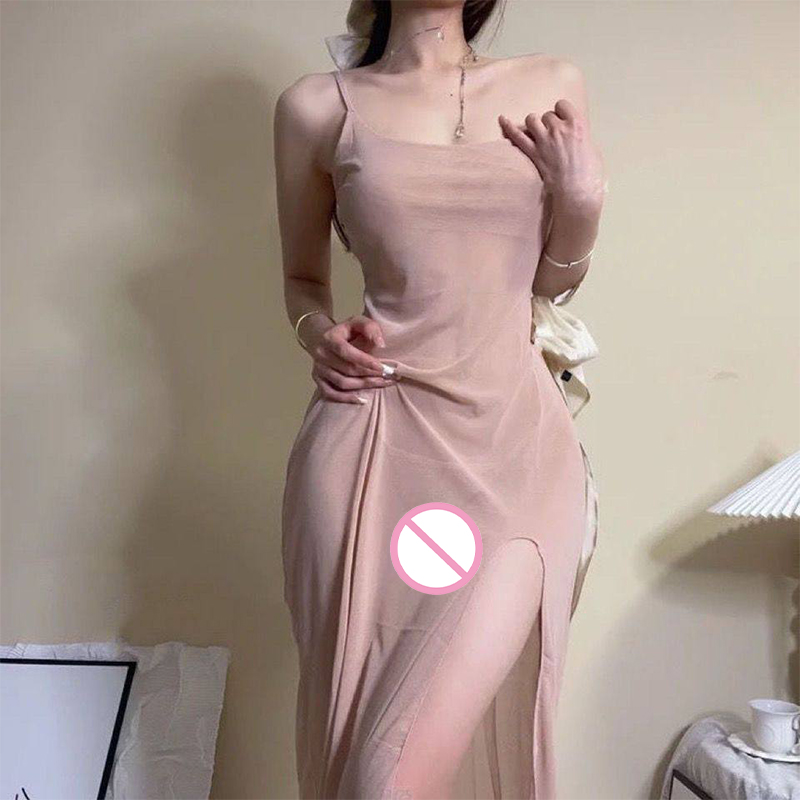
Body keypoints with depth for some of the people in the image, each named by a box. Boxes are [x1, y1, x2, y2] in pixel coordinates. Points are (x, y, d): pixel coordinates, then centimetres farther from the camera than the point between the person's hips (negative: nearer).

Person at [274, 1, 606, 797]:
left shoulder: (552, 88, 12)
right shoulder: (316, 106, 7)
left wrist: (582, 201, 1)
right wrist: (321, 336, -2)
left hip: (515, 439, 1)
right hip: (373, 440, 0)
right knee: (355, 726, 4)